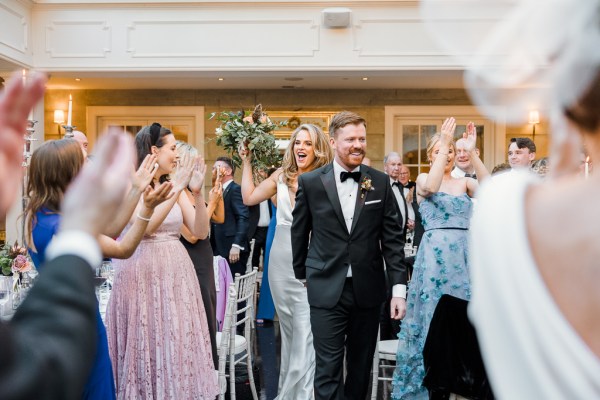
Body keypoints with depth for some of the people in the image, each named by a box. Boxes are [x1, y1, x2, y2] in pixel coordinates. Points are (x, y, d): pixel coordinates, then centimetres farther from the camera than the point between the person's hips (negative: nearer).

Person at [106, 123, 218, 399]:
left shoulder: (173, 185, 10)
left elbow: (200, 231, 5)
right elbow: (145, 227, -22)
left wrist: (197, 192, -8)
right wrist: (177, 189, -20)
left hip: (176, 273, 5)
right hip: (143, 274, -5)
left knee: (178, 344, 7)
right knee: (146, 346, 1)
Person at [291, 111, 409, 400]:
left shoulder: (380, 182, 3)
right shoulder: (310, 182, -2)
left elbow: (392, 238, 2)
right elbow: (299, 234, 7)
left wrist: (399, 287, -4)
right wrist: (301, 276, 13)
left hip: (367, 289, 2)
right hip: (327, 290, -2)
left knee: (361, 367, 14)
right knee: (328, 370, -1)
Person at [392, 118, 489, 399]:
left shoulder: (465, 182, 11)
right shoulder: (423, 179, 4)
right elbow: (431, 187, -21)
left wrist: (472, 152, -15)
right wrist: (443, 144, -19)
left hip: (465, 255, 3)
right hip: (435, 255, -3)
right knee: (434, 317, 3)